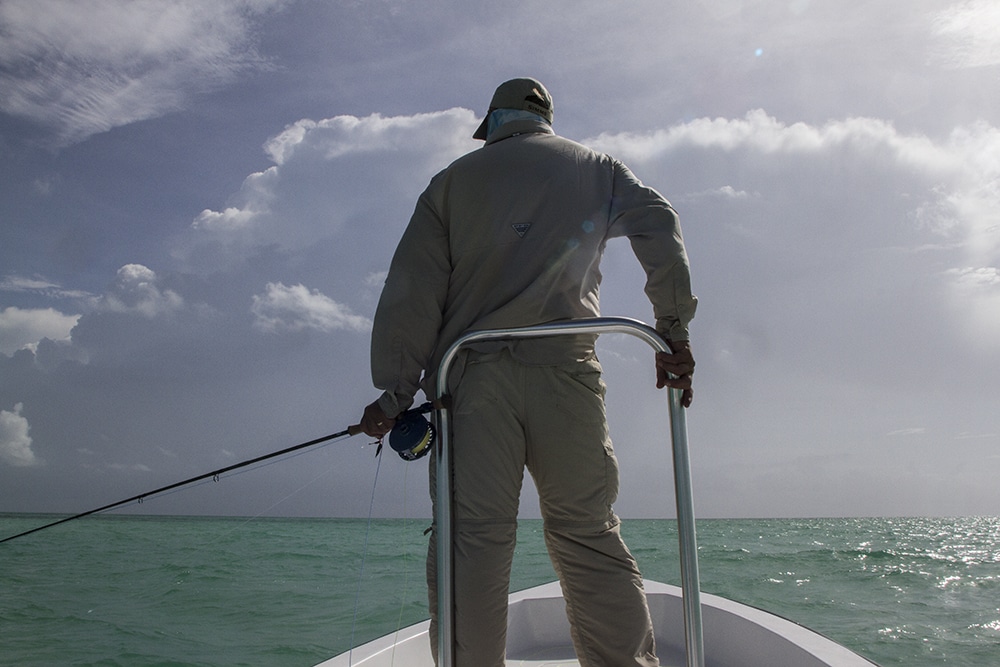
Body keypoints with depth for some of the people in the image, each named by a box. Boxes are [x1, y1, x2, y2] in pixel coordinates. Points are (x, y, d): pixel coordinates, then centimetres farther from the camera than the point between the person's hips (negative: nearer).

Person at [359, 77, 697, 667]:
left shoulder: (454, 179, 20)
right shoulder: (596, 169, 22)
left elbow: (414, 287, 9)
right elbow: (657, 224, 3)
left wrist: (395, 391, 6)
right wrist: (674, 330, -1)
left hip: (470, 369, 0)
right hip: (565, 368, 1)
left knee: (471, 538, -2)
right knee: (589, 535, 5)